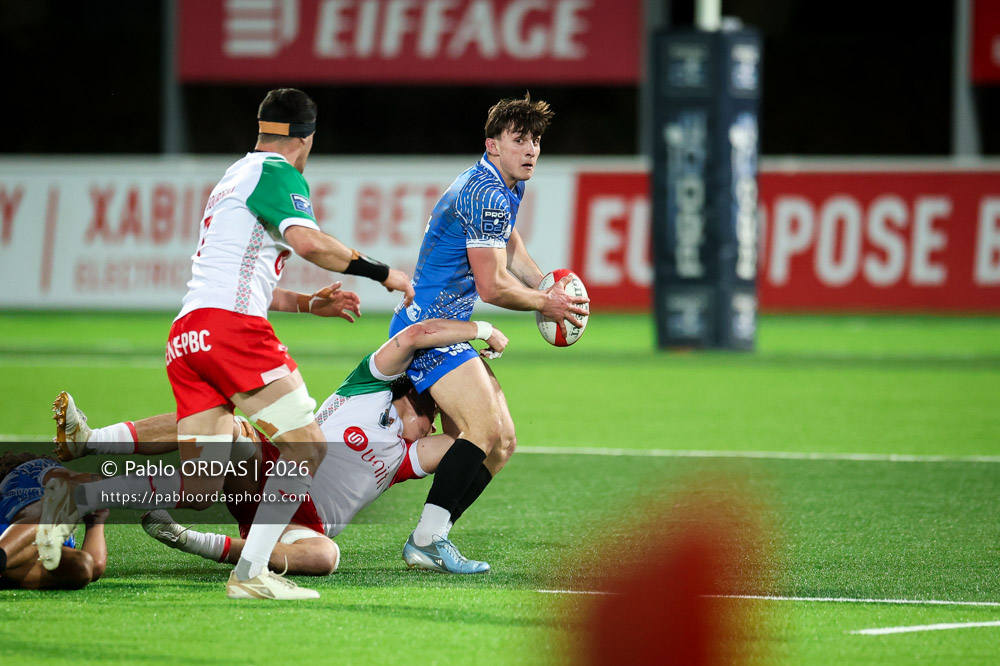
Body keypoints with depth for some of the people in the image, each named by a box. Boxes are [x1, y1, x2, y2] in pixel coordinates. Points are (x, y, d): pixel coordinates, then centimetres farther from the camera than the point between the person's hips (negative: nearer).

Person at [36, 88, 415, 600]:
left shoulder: (234, 178, 30)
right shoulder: (276, 173, 0)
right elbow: (307, 242, -17)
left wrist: (306, 303, 36)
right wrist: (381, 272, -7)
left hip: (188, 337, 9)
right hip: (231, 326, -9)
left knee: (197, 491, 5)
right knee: (306, 447, -5)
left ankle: (76, 496, -5)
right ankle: (251, 573, -13)